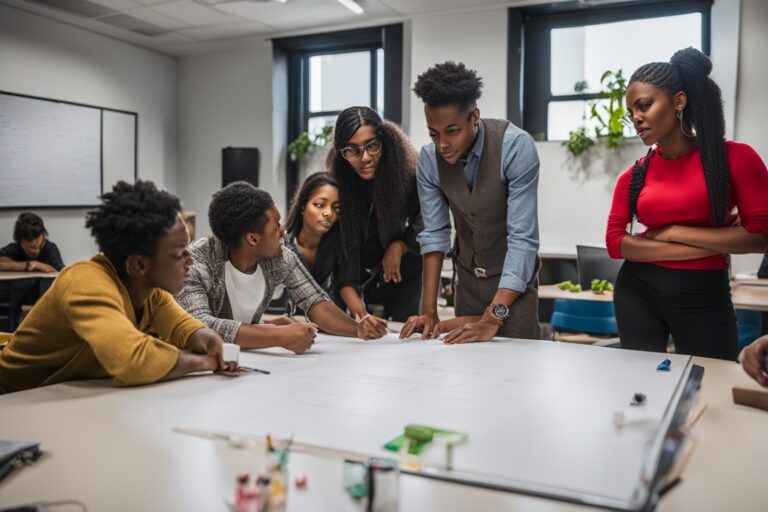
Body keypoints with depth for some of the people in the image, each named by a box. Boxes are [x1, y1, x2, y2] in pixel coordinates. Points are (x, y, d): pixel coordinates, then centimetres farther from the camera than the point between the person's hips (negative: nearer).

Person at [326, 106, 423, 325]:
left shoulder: (410, 176, -20)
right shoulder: (336, 185, -18)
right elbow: (338, 253, -20)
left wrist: (399, 247, -16)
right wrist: (359, 313, -28)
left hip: (404, 278, 0)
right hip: (359, 283, 1)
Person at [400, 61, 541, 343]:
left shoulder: (516, 147, -27)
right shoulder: (428, 159, -13)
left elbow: (523, 238, -29)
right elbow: (434, 233, -8)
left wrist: (493, 318, -36)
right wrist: (429, 311, -15)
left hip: (515, 277, -3)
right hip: (467, 277, 4)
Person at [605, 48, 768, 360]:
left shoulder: (735, 157, -5)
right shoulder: (633, 176, 3)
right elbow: (614, 242, -7)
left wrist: (675, 232, -10)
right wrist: (712, 246, -11)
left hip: (703, 298, -2)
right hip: (638, 293, 3)